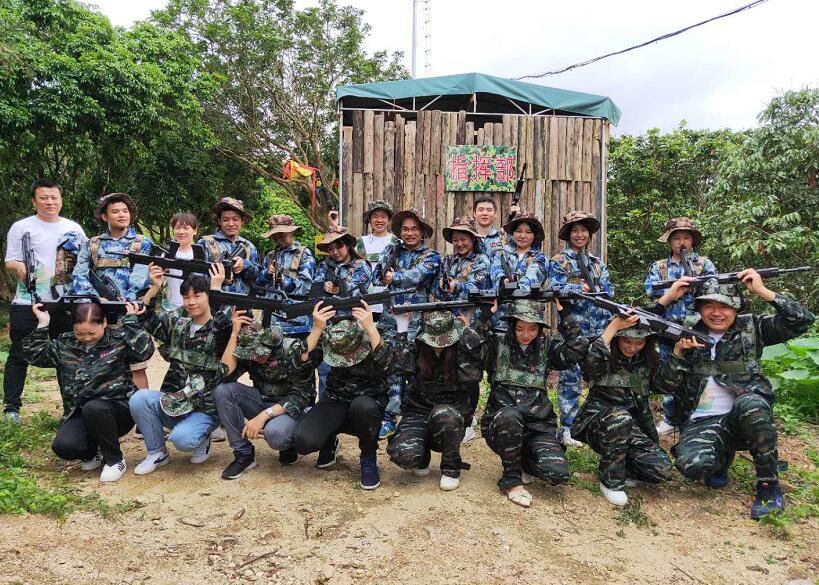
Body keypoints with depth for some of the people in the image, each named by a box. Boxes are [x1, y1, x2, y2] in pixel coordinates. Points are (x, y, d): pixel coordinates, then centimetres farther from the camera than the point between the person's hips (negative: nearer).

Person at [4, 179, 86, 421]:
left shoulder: (74, 228, 12)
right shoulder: (21, 227, 2)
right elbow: (10, 261, -2)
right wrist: (20, 266, -25)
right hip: (28, 303, -3)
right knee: (19, 356, 3)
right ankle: (11, 407, 12)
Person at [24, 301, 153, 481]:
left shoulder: (118, 339, -5)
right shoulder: (65, 343, 8)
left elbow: (145, 351, -20)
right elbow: (35, 355, 2)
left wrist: (131, 321, -18)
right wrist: (42, 324, -6)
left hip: (117, 409, -3)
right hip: (79, 412, 4)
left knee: (93, 408, -37)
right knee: (63, 447, -23)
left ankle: (115, 459, -12)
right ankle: (92, 452, 16)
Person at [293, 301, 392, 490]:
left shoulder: (372, 339, -17)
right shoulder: (327, 338, -10)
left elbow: (385, 364, -35)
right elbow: (303, 361, -23)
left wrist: (371, 327, -41)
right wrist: (317, 328, -34)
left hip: (368, 403, -2)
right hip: (335, 402, 2)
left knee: (362, 406, -39)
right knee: (303, 442, -25)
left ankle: (369, 458, -9)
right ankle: (330, 442, 15)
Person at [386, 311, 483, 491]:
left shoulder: (461, 348, -3)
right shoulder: (416, 347, -1)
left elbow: (472, 375, -18)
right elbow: (403, 364, -18)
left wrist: (467, 332, -16)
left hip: (452, 413, 0)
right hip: (418, 411, 1)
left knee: (443, 415, -37)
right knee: (402, 454, -28)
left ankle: (451, 469, -8)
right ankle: (422, 457, 13)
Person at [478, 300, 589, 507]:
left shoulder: (547, 346, 10)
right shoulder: (497, 343, 3)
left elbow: (578, 348, -5)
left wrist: (563, 312, -6)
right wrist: (487, 312, -19)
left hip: (538, 425, 2)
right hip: (500, 424, -2)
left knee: (558, 473, -22)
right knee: (509, 416, -39)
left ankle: (523, 461, 14)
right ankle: (512, 480, -14)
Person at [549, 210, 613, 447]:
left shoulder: (598, 263, 19)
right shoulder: (558, 261, 4)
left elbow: (609, 290, 10)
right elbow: (555, 289, -10)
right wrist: (583, 289, -19)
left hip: (600, 328, 5)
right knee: (570, 378, -4)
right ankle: (567, 429, 1)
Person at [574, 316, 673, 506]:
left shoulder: (647, 360, 7)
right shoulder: (604, 354, -11)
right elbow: (589, 366, -33)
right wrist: (613, 326, -33)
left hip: (632, 426, 4)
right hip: (597, 422, -4)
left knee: (661, 470, -20)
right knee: (620, 418, -39)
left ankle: (622, 466, 12)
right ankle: (610, 481, -16)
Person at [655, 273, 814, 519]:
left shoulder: (751, 328, 8)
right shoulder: (688, 333, 8)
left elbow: (802, 320, -3)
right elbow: (665, 384, 3)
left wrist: (762, 291, -9)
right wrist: (679, 351, -13)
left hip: (745, 417, 0)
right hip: (700, 422, 1)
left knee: (750, 403, -38)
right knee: (692, 464, -31)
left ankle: (769, 486, -15)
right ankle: (721, 458, 11)